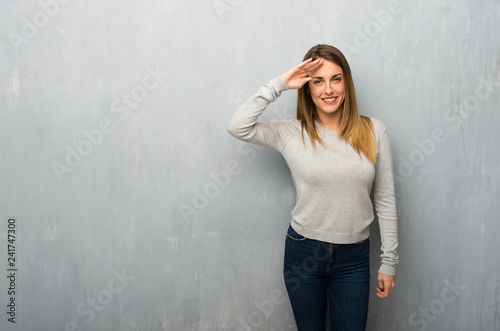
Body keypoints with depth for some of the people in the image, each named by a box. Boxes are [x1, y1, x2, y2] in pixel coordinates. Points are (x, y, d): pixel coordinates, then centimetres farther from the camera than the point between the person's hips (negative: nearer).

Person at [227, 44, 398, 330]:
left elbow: (386, 201, 0)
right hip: (303, 252, 0)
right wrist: (279, 85, -16)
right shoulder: (292, 133, -5)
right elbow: (237, 127, -18)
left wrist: (389, 262, 1)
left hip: (354, 256, 1)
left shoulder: (373, 131, -3)